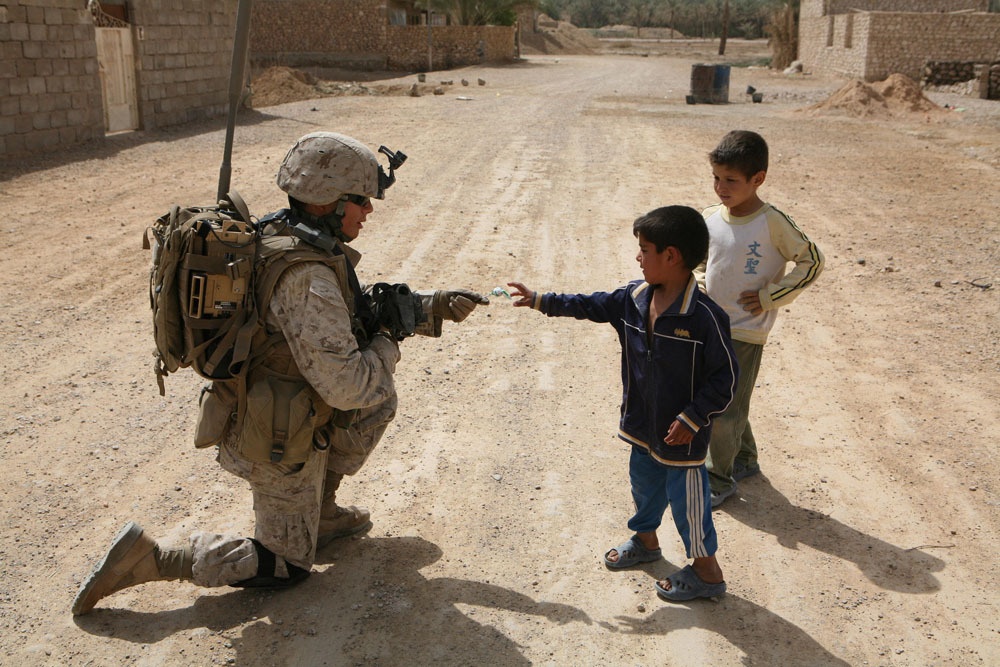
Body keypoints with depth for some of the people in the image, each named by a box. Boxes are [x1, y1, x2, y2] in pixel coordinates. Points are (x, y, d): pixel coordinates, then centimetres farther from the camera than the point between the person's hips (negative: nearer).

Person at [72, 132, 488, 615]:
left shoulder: (282, 239, 1)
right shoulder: (308, 277, -30)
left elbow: (355, 314, 14)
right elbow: (345, 386, -32)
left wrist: (435, 307, 7)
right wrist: (388, 345, -12)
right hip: (279, 442, -9)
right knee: (286, 566, 9)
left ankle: (320, 511, 26)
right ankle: (153, 559, 4)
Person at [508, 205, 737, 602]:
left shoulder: (705, 317, -25)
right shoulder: (633, 298, -4)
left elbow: (725, 377, -20)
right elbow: (591, 305, 10)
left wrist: (692, 419, -20)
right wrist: (541, 301, 9)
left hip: (681, 435, -7)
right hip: (643, 424, 7)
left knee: (686, 499, 6)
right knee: (644, 483, 25)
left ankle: (707, 572, 26)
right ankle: (645, 541, 51)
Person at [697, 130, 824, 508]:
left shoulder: (771, 223, -16)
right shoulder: (710, 219, 0)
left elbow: (812, 261, -9)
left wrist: (769, 296, -12)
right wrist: (703, 290, 3)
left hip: (746, 331, -6)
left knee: (725, 411, -2)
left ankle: (718, 480, 16)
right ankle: (745, 460, 39)